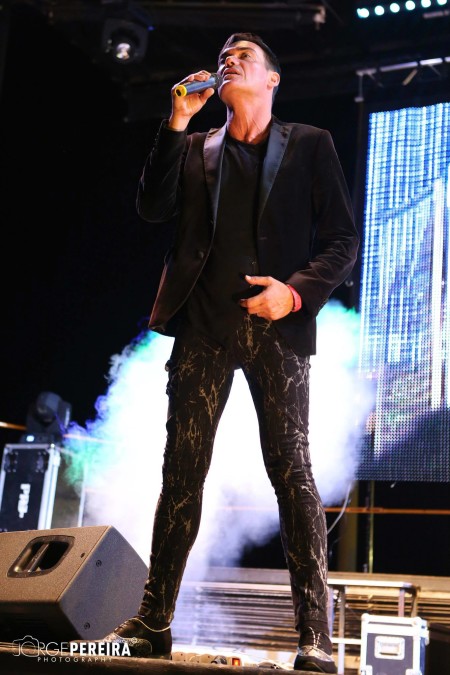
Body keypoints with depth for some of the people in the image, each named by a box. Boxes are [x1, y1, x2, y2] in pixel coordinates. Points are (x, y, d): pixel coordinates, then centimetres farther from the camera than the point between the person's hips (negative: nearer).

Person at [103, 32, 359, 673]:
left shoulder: (309, 145, 11)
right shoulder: (194, 148, 18)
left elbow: (343, 239, 5)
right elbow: (153, 208, 2)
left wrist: (297, 290, -13)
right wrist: (178, 120, -1)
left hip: (277, 326, -2)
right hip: (203, 325, 3)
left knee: (292, 470, -7)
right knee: (182, 470, 3)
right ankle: (154, 621, 9)